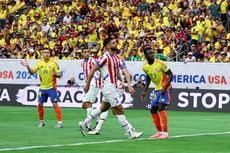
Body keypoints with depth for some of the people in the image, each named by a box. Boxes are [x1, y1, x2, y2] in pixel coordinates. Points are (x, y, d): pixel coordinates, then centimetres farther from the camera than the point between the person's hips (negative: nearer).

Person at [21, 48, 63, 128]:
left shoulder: (53, 63, -7)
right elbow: (32, 72, 7)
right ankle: (41, 121, 22)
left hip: (51, 87, -4)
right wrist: (27, 66, -9)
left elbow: (59, 75, -5)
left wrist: (55, 74, -26)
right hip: (42, 88, 4)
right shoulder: (39, 63, 4)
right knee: (40, 104, 6)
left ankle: (60, 122, -6)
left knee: (55, 104, -10)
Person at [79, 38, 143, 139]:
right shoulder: (105, 57, -13)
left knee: (103, 108, 21)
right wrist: (87, 84, 0)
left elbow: (125, 71, 2)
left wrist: (129, 85, -12)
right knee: (119, 110, -6)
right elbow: (92, 70, -6)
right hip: (108, 88, -9)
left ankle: (84, 123, 32)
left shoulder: (117, 58, 9)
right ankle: (130, 133, -2)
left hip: (114, 87, 9)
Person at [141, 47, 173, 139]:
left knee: (161, 108, -20)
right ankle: (160, 131, 22)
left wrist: (165, 87, -24)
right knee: (153, 110, 8)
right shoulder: (145, 67, -1)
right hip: (157, 89, 7)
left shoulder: (160, 63, -19)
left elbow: (170, 75, -15)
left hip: (165, 88, -7)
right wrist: (145, 91, 10)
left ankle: (165, 133, -19)